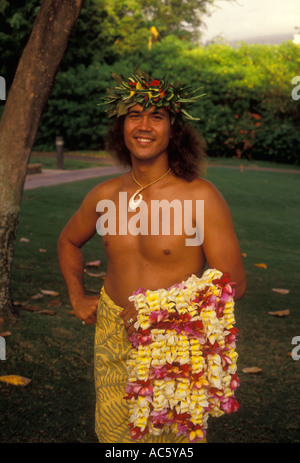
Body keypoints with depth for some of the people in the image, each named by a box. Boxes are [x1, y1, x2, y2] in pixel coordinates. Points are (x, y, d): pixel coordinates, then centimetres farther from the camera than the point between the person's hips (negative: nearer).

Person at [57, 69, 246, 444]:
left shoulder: (202, 197, -14)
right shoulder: (105, 196, 0)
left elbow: (232, 283, -13)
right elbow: (69, 241, 21)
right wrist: (77, 296, 10)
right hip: (113, 333, 5)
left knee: (171, 436, 0)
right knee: (113, 432, 16)